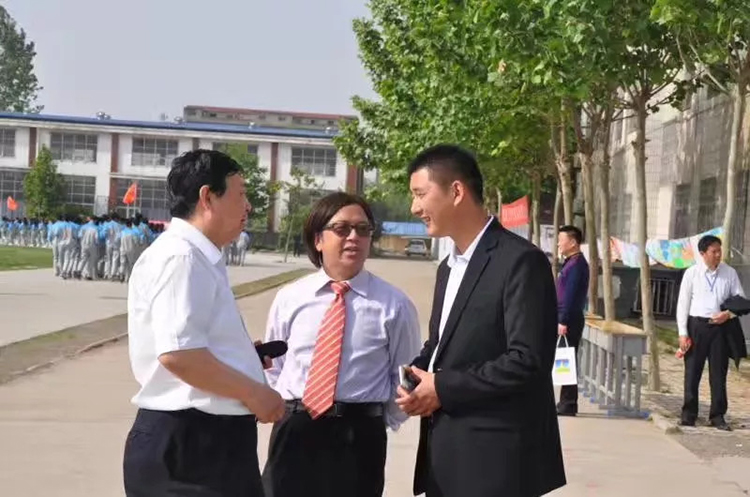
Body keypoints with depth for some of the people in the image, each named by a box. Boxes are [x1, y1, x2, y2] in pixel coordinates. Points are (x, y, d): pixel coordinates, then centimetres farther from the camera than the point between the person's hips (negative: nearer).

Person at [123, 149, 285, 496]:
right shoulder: (181, 257, -17)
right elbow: (178, 354, -26)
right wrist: (253, 393, -17)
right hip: (188, 441, -10)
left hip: (208, 438, 10)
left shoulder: (199, 259, 15)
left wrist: (242, 358, 14)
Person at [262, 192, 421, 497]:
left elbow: (403, 376, 5)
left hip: (359, 435, -1)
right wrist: (281, 411, 2)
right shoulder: (289, 298, 4)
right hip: (294, 431, 2)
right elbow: (273, 366, 12)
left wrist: (383, 422, -1)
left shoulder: (394, 304, -2)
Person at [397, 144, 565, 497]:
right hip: (446, 454, 9)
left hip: (495, 458, -8)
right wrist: (415, 378, 0)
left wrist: (444, 389, -15)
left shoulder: (520, 261, -14)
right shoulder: (449, 267, 16)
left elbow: (529, 360, -21)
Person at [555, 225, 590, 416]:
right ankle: (566, 403, 18)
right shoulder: (571, 263, 17)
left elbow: (571, 295, -20)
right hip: (566, 319, 10)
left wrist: (563, 321, -22)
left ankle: (568, 404, -3)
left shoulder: (577, 264, -14)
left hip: (569, 321, -10)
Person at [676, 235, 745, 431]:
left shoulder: (730, 273, 2)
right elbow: (683, 304, 0)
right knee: (692, 371, 4)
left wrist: (729, 314, -11)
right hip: (697, 325, -1)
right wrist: (683, 333, -5)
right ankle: (688, 414, 14)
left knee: (719, 372, 6)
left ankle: (717, 415, 14)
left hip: (720, 327, 1)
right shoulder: (692, 273, -2)